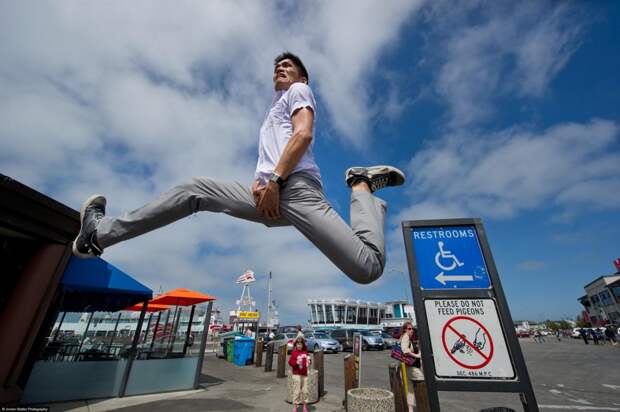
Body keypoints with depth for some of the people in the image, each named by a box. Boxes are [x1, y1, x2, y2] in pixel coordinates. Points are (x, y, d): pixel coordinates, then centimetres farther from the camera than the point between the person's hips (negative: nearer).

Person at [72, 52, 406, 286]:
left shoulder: (299, 91, 19)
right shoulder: (273, 111, 41)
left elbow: (304, 134, -5)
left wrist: (274, 181, -14)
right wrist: (259, 181, 6)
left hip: (297, 187, -7)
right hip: (270, 194, 7)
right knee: (195, 189, 3)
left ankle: (362, 186, -6)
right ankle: (102, 233, 7)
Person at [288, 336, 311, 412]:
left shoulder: (305, 352, 7)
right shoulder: (294, 352, -10)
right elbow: (290, 361, -13)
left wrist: (309, 361, -3)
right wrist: (296, 362, -28)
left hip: (304, 374, 5)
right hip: (297, 374, -5)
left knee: (305, 391, 10)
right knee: (297, 391, 0)